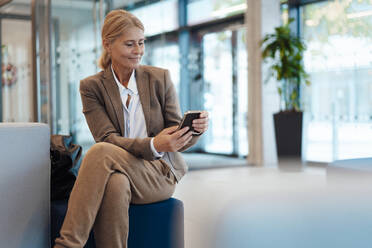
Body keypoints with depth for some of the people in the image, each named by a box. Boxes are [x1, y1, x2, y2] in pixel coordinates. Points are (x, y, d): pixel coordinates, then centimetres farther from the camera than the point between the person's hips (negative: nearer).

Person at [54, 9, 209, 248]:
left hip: (160, 173, -1)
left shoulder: (159, 78, 5)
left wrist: (195, 129, -21)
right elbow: (108, 137, -10)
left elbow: (179, 141, 4)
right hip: (119, 169, 1)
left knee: (101, 152, -31)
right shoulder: (92, 86, 3)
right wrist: (153, 145, -28)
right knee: (115, 184, -38)